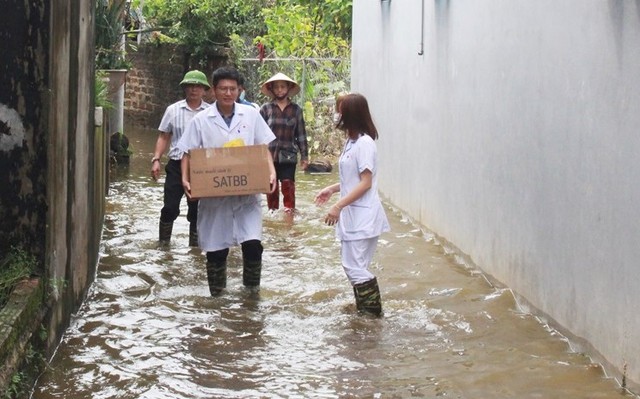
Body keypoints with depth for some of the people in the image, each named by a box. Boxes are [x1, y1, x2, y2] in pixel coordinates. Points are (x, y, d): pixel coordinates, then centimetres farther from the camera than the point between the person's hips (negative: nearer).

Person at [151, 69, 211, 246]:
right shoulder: (173, 110, 4)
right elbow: (163, 137, 7)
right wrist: (156, 159, -4)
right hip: (176, 165, 0)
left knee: (197, 210, 9)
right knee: (170, 207, -2)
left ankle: (194, 244, 21)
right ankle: (163, 243, 14)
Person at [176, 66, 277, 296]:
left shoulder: (251, 115, 3)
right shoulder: (201, 120, -1)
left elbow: (263, 148, 8)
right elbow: (188, 153, 2)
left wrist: (271, 172, -7)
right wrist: (185, 179, -13)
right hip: (214, 194, 0)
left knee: (252, 242, -10)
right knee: (216, 247, 8)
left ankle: (252, 289, 12)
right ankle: (216, 293, 25)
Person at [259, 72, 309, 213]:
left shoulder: (296, 109, 5)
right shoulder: (266, 109, 2)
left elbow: (301, 134, 8)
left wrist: (304, 155, 6)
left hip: (288, 155, 0)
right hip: (269, 154, 0)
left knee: (288, 186, -6)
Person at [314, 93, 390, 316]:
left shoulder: (364, 143, -16)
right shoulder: (352, 141, 11)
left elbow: (366, 183, -19)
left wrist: (338, 206, -22)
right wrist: (332, 189, 11)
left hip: (362, 216, -9)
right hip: (352, 215, 9)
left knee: (354, 267, -7)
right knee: (354, 266, 12)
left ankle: (372, 312, 1)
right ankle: (364, 310, 20)